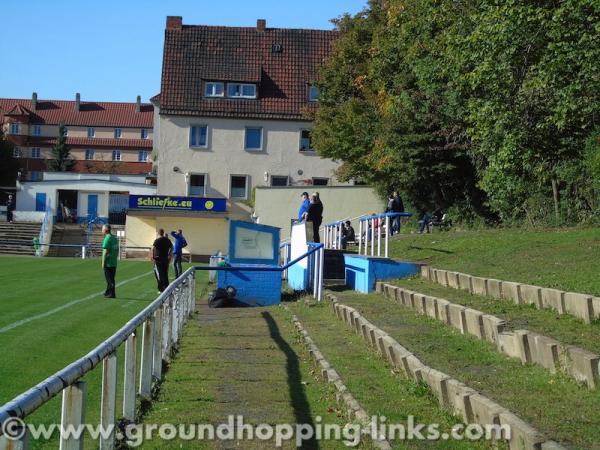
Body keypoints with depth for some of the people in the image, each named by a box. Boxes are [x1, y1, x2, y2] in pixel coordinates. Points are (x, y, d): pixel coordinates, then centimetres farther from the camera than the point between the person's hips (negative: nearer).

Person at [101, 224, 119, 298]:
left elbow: (105, 251, -18)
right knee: (111, 279, 14)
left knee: (109, 279, -2)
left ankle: (112, 294, -2)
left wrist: (103, 262, -14)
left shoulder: (107, 238, -15)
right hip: (114, 262, 8)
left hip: (108, 263, -8)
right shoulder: (115, 238, 11)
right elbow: (117, 251, 15)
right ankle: (108, 292, 23)